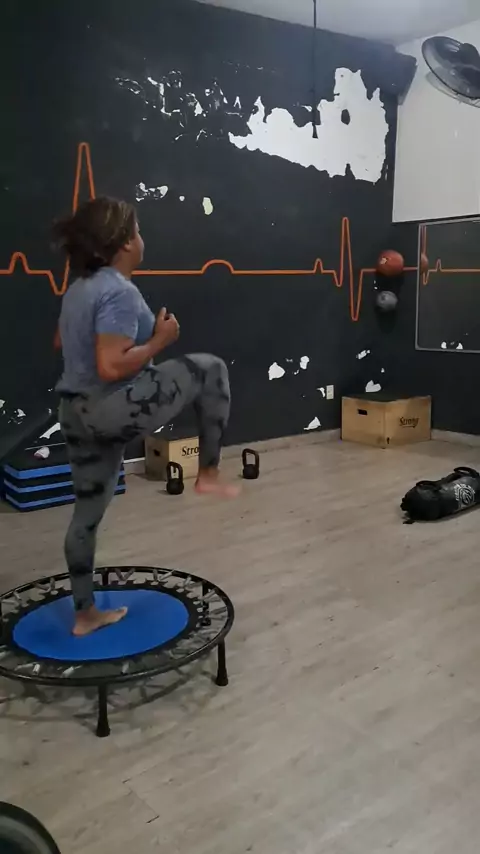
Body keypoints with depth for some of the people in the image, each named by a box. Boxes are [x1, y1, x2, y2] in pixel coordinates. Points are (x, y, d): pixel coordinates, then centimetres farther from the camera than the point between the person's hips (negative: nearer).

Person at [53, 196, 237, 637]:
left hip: (77, 413, 9)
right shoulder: (119, 292, -17)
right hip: (113, 409, -9)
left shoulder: (80, 288, 12)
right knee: (211, 369, 4)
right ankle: (209, 475, 9)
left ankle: (85, 613, 32)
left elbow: (61, 342, 27)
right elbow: (111, 368, -26)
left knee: (88, 511, 18)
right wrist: (159, 340, -12)